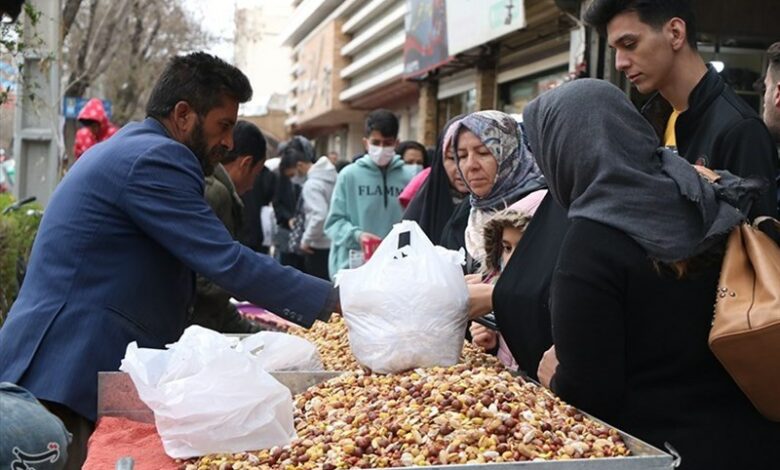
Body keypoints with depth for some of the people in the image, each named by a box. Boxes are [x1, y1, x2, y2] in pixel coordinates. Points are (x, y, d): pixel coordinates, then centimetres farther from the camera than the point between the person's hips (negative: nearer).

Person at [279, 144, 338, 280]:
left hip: (319, 246, -9)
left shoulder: (312, 184, -19)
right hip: (332, 243, 9)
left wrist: (306, 240, -17)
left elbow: (320, 216, -28)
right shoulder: (330, 176, 8)